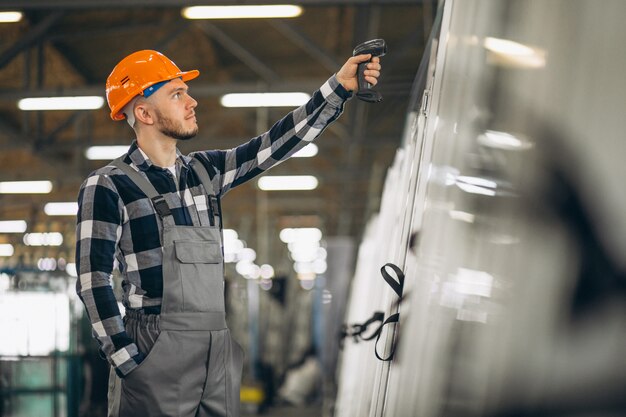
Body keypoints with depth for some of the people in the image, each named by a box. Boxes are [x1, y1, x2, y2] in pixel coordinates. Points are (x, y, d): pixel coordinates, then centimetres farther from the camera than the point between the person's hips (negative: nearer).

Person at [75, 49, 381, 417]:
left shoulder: (204, 172, 13)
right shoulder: (108, 187, -6)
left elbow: (275, 145, 13)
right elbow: (93, 281, -9)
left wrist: (339, 87, 7)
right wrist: (128, 362, -14)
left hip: (220, 353, 6)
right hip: (156, 358, -6)